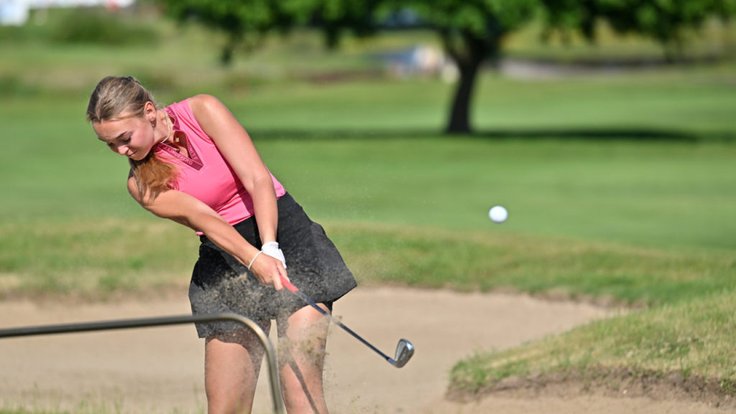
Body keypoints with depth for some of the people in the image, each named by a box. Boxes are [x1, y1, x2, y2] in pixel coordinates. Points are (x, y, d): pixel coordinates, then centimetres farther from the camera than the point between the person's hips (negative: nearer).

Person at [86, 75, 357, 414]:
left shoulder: (203, 111, -10)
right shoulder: (143, 183, -5)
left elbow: (258, 180, -16)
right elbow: (201, 218, -20)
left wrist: (270, 248, -30)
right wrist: (255, 260, -36)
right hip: (224, 263, 3)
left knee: (299, 387, -15)